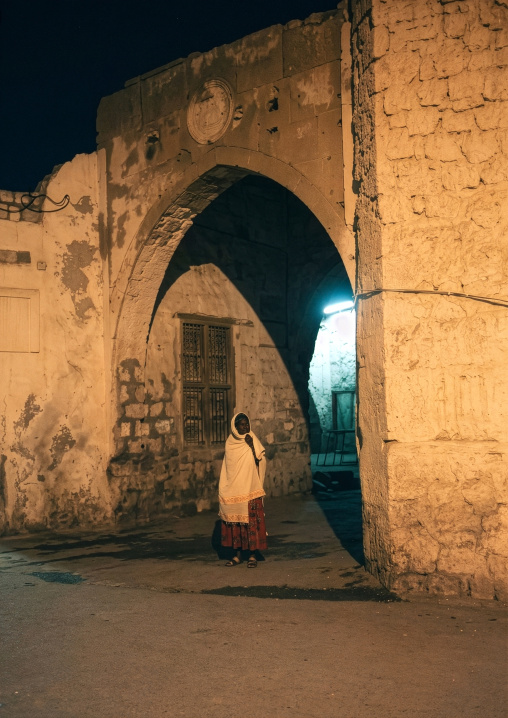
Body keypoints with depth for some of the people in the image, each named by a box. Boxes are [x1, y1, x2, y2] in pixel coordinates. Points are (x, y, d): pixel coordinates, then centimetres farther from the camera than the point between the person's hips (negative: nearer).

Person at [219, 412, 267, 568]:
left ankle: (253, 555, 6)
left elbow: (261, 462, -11)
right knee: (234, 521, 6)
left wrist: (252, 446, -21)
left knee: (251, 521, -3)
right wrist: (223, 490, 9)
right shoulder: (230, 442, 7)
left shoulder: (253, 441, -1)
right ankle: (237, 555, 16)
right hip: (233, 489, 3)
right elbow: (227, 467, 12)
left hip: (250, 489, -3)